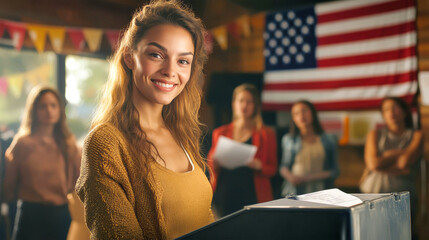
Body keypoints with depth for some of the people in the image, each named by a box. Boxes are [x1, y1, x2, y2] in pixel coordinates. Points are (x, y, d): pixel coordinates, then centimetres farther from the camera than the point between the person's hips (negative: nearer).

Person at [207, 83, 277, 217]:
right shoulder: (220, 133, 14)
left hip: (253, 196, -1)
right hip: (224, 195, 1)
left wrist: (259, 166, -12)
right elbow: (210, 165, 19)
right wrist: (214, 164, -3)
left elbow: (272, 169, 8)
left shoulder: (266, 134, 10)